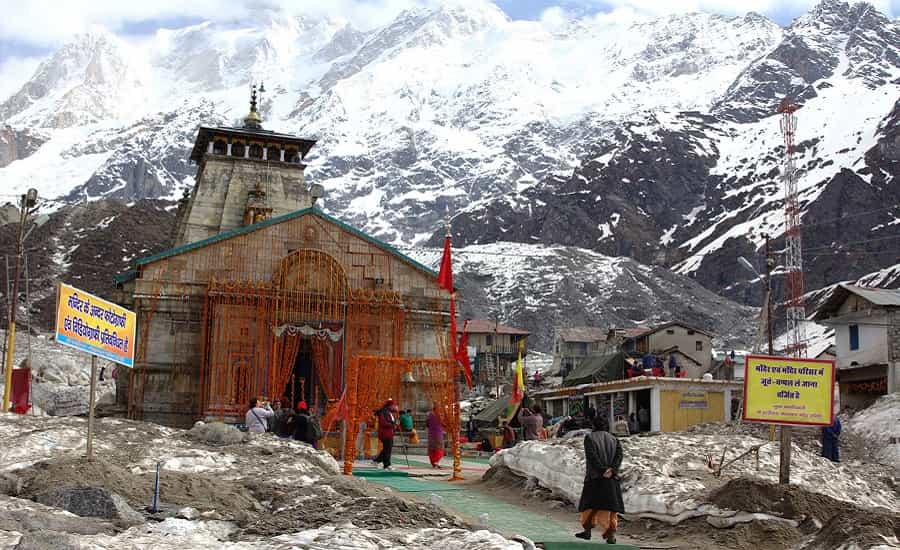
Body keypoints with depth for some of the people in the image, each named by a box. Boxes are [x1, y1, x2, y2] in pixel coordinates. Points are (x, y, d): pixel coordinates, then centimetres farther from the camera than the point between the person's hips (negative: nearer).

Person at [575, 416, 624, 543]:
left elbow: (592, 456, -14)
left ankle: (587, 531, 20)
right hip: (612, 479, 3)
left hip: (595, 477, -2)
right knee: (611, 506, 3)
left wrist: (602, 471, -14)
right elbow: (619, 455, -3)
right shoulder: (614, 439, 12)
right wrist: (611, 470, -14)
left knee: (590, 504, 13)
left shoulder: (589, 438, 1)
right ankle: (611, 534, -8)